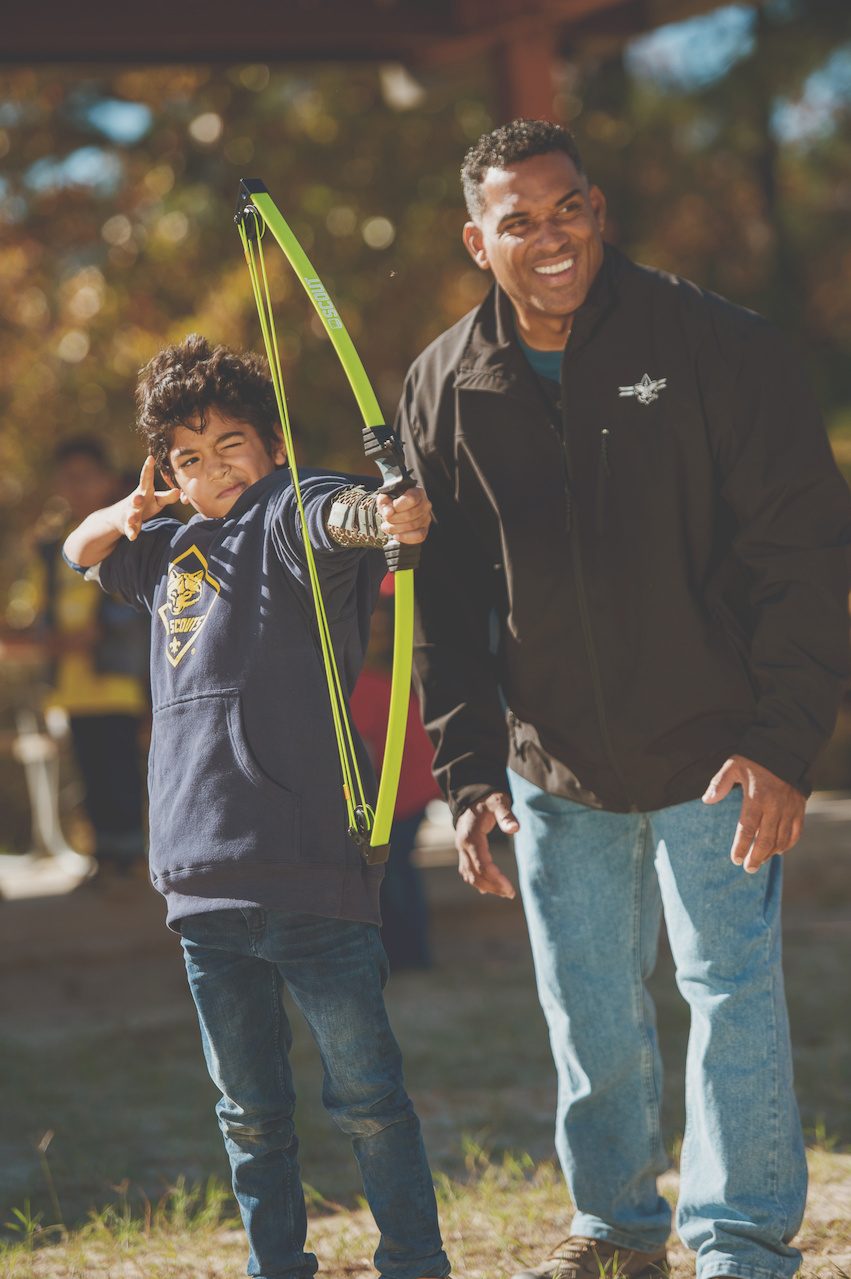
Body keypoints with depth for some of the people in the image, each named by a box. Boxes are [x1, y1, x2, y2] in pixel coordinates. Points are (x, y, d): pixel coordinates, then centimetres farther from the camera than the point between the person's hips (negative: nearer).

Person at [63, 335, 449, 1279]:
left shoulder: (285, 513, -4)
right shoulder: (172, 552, 18)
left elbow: (330, 516, -29)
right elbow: (80, 554, 37)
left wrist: (381, 517, -53)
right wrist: (122, 517, 13)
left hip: (309, 864, -7)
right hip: (202, 878, 7)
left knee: (366, 1094, -3)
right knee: (249, 1110, 14)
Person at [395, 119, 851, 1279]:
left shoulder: (717, 347, -12)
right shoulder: (444, 391, 0)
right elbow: (444, 602, 8)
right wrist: (468, 775, 1)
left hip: (713, 752, -4)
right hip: (553, 768, 4)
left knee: (732, 989, -4)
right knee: (587, 1010, 13)